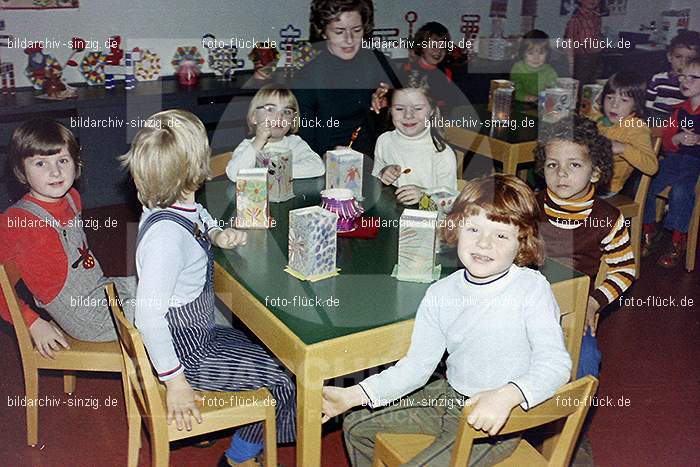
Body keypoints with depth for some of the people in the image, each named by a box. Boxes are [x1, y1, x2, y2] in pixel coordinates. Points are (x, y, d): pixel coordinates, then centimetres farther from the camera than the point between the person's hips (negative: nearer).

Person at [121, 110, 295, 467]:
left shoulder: (180, 205, -5)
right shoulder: (166, 234, -34)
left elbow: (199, 214, 23)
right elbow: (149, 316, -34)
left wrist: (216, 232, 3)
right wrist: (174, 381, -27)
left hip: (200, 332, 9)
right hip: (184, 353, -9)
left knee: (263, 346, 24)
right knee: (280, 379, 0)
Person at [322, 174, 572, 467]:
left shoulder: (532, 288, -18)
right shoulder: (441, 293, -4)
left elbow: (555, 363, -25)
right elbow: (417, 365, 1)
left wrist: (506, 396, -44)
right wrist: (353, 395, -7)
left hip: (502, 419, -6)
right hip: (450, 397, 6)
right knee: (357, 427, 12)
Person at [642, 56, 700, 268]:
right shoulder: (680, 110, 13)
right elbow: (667, 143, 11)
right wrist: (679, 139, -11)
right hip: (676, 158, 6)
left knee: (681, 189, -30)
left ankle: (678, 243, -16)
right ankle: (648, 233, 6)